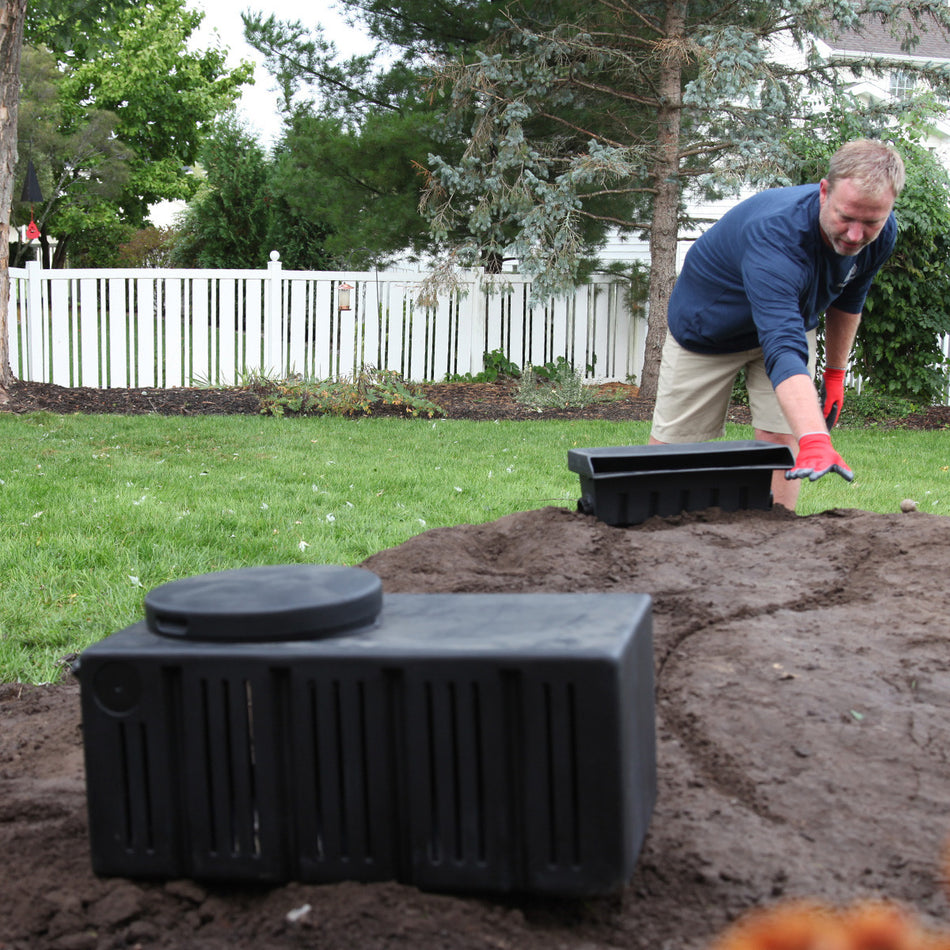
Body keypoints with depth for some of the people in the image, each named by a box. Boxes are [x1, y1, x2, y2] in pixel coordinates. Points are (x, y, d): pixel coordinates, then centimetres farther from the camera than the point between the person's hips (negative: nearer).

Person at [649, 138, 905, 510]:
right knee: (670, 450, -1)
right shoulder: (775, 234, -43)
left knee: (782, 438, -9)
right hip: (706, 325, -5)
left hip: (792, 322, 5)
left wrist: (835, 372, 10)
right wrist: (815, 439, -66)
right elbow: (782, 349, -55)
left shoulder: (881, 234, -20)